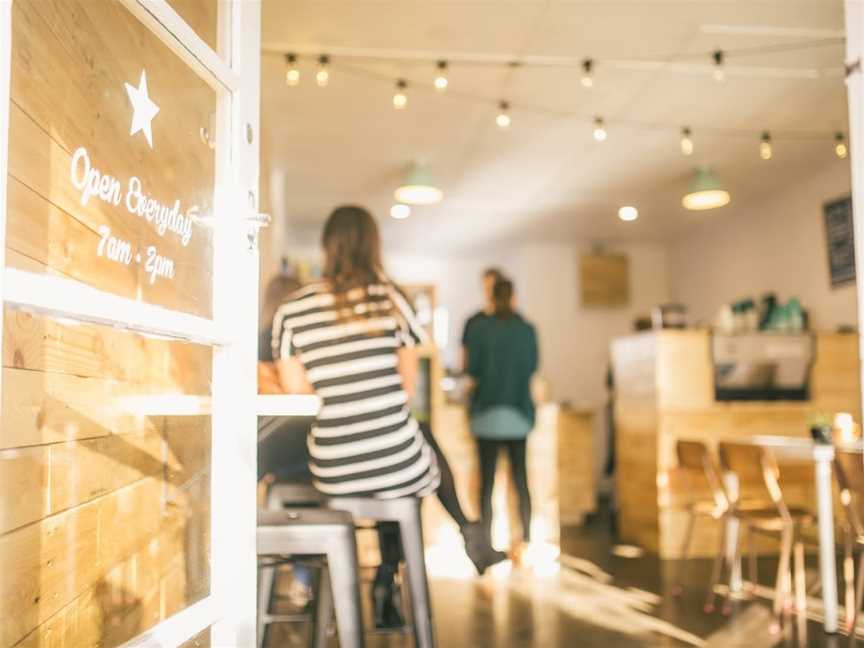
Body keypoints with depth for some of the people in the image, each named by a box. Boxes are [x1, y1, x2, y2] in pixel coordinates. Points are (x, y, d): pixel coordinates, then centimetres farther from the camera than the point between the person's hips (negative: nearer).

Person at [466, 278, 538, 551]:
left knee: (487, 479, 2)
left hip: (487, 413, -2)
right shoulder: (527, 329, 0)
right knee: (520, 476, 11)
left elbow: (472, 369, -2)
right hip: (519, 413, 2)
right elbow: (532, 367, 9)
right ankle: (526, 535, 13)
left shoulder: (480, 329, -5)